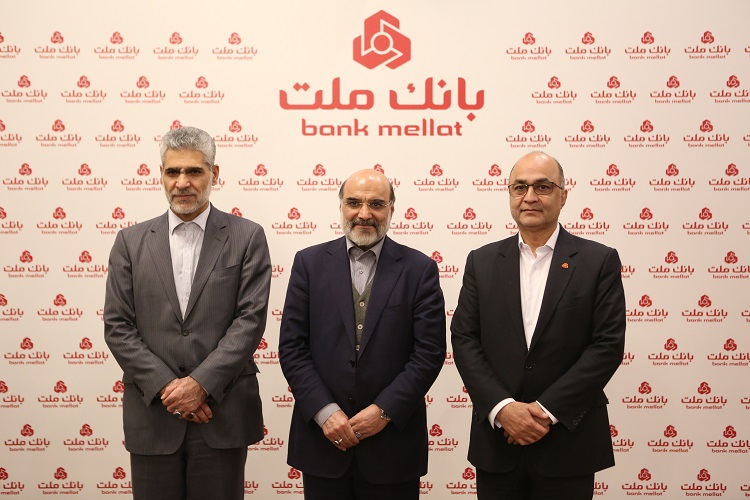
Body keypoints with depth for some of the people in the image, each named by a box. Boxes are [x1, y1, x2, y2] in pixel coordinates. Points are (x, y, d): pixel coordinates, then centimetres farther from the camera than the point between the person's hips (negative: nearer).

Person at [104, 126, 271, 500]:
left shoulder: (247, 237, 1)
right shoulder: (131, 241, 6)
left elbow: (250, 320, -6)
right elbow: (117, 327, 1)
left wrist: (201, 383, -13)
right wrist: (167, 387, -9)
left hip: (222, 414, -1)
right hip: (152, 416, 2)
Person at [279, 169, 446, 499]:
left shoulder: (420, 269, 0)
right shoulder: (310, 262, 3)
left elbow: (430, 352, -5)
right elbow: (292, 347, -1)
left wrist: (385, 410, -12)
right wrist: (325, 411, -9)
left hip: (392, 439, -1)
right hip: (322, 437, 1)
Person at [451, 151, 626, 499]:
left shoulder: (599, 261, -1)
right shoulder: (482, 262, 5)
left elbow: (608, 345, -7)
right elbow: (464, 339, 0)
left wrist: (548, 410, -13)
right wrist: (502, 407, -13)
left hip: (568, 443, -2)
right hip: (496, 441, 2)